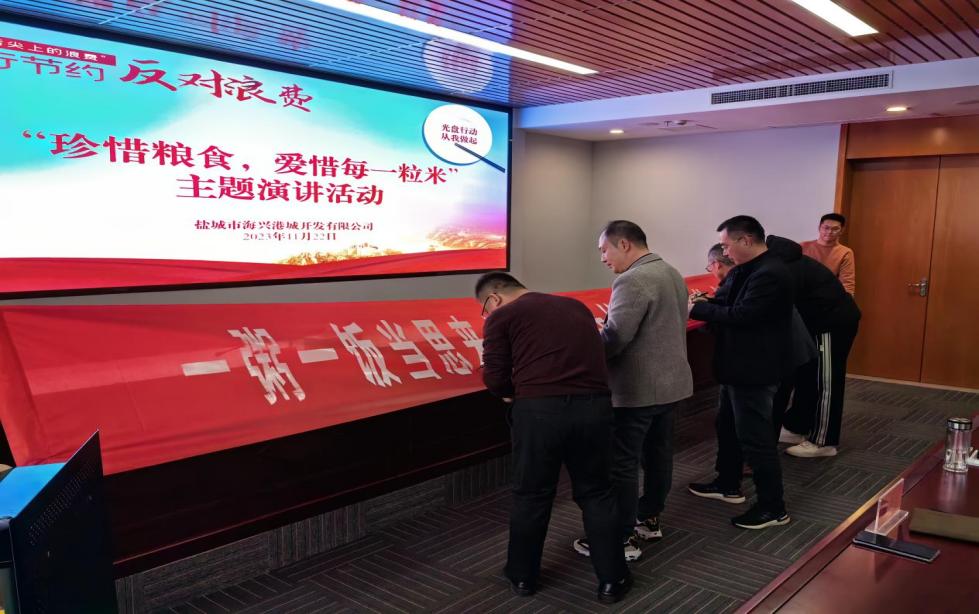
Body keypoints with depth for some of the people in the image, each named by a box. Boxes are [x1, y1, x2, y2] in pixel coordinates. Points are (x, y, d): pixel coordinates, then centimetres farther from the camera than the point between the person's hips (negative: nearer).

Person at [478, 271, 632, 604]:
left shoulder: (502, 317, 6)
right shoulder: (576, 305, 22)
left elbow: (495, 379, 0)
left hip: (539, 410, -4)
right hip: (594, 405, 4)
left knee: (532, 495, 15)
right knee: (596, 494, 19)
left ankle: (523, 577, 32)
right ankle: (612, 580, 26)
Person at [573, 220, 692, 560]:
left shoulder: (632, 281, -20)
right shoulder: (673, 274, 12)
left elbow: (615, 337, -24)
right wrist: (603, 330, 16)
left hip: (637, 389, -10)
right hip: (671, 382, 10)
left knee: (621, 464, -1)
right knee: (658, 453, 18)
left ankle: (622, 539, 7)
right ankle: (649, 520, 31)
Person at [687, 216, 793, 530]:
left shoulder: (770, 274, -23)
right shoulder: (745, 270, 10)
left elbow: (740, 315, -27)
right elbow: (729, 304, 11)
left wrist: (696, 309, -19)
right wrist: (700, 303, -6)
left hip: (754, 370, -11)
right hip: (740, 365, 11)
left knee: (755, 437, -2)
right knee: (727, 426, 22)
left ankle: (773, 507, 10)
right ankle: (728, 485, 38)